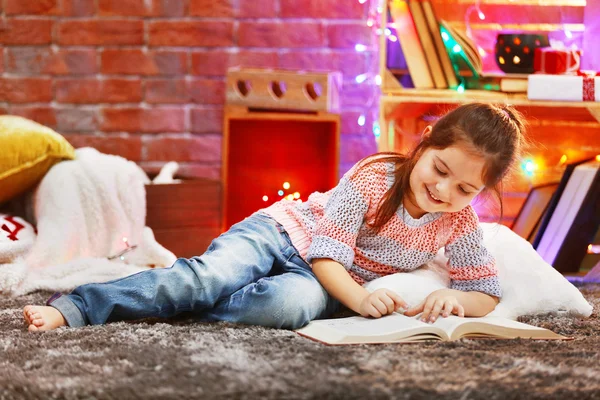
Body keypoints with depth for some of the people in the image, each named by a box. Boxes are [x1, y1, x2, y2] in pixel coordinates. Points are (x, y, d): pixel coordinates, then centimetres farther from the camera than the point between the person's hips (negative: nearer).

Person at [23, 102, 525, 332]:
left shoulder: (460, 225, -8)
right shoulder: (373, 178, -18)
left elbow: (488, 296, -3)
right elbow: (328, 252, -19)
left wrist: (453, 298, -27)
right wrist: (360, 297, -38)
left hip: (325, 284, 2)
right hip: (286, 230, -2)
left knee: (293, 303, -38)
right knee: (213, 273, -32)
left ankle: (175, 301, -23)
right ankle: (75, 306, -39)